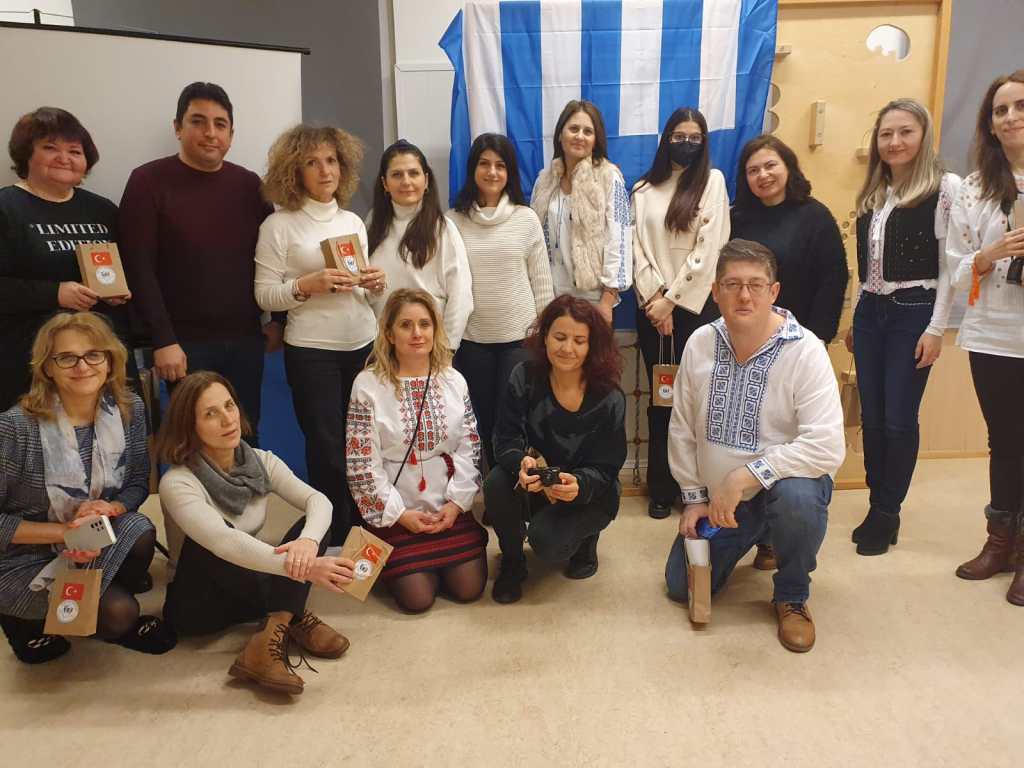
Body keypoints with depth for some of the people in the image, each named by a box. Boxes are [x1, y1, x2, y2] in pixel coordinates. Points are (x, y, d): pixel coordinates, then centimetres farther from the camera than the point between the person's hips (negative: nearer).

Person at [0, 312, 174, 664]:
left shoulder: (129, 409, -10)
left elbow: (138, 484, 0)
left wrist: (108, 508, -21)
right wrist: (64, 532, -24)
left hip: (95, 540, 4)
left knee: (140, 532, -28)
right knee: (119, 612, -23)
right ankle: (29, 618, 10)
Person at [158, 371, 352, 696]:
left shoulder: (261, 461, -5)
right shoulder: (177, 482, -22)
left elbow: (318, 500, -17)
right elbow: (224, 542, -39)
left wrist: (309, 541, -41)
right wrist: (303, 567, -50)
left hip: (248, 589, 5)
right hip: (198, 602, -4)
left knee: (312, 525, -18)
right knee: (208, 543, -35)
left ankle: (273, 631, -30)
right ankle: (290, 620, -22)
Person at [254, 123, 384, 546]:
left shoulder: (353, 221, 11)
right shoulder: (278, 225, -4)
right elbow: (265, 296, -6)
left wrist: (374, 283, -5)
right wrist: (308, 285, -21)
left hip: (364, 345, 4)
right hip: (311, 351, -4)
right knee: (327, 449, 3)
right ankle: (335, 539, 20)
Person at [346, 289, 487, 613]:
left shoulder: (454, 380, 2)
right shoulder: (368, 385, -11)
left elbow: (470, 448, 3)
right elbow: (361, 461, -10)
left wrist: (456, 502, -7)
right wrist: (398, 513, -11)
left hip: (450, 506, 3)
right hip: (395, 511, -3)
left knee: (468, 589, -3)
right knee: (418, 598, -7)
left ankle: (438, 561, 28)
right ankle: (391, 566, 25)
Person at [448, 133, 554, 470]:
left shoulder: (526, 218, -1)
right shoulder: (454, 220, 1)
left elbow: (541, 281, 2)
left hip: (520, 338, -1)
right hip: (471, 339, 2)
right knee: (484, 422, 11)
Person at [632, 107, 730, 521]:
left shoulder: (713, 181, 3)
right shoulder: (643, 189, 11)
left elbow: (708, 248, -6)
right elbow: (637, 248, 3)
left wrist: (671, 299, -10)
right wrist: (655, 297, -10)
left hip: (696, 305, -2)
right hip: (652, 306, 2)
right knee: (660, 397, 6)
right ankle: (661, 488, 16)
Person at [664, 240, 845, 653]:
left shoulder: (805, 351, -21)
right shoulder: (700, 343, -7)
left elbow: (827, 447, -31)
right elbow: (682, 428, 2)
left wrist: (745, 476, -33)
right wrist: (694, 497, 2)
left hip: (786, 481, -4)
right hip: (718, 496, 5)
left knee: (797, 497, -39)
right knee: (682, 587, 6)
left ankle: (792, 597, -8)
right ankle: (756, 536, 35)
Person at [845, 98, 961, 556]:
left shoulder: (945, 187, -5)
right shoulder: (873, 194, 14)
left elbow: (949, 265, -9)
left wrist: (936, 328, -13)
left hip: (913, 313, -6)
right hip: (869, 312, 6)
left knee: (898, 420, -2)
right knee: (871, 417, 8)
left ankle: (887, 515, 13)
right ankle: (876, 507, 21)